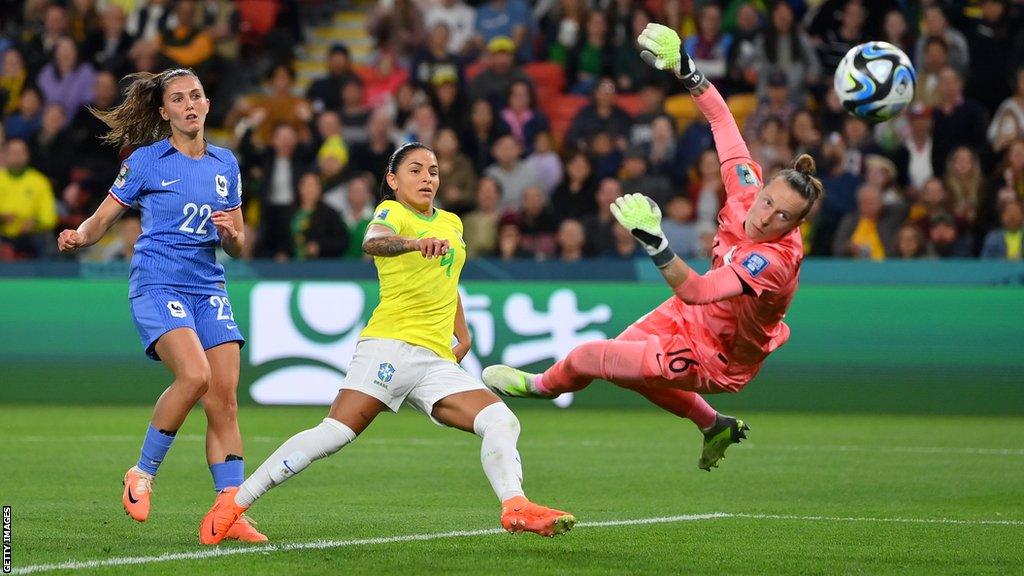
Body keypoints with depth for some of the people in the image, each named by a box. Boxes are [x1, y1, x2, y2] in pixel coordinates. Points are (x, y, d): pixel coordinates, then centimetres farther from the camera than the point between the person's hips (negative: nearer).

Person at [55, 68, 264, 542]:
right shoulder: (146, 161, 1)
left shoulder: (225, 164, 14)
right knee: (194, 375, -27)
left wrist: (230, 233, -4)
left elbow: (236, 246, 19)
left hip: (208, 289, 5)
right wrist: (77, 237, -19)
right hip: (157, 285, -5)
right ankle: (143, 474, -9)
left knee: (224, 397, -5)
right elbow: (101, 220, 2)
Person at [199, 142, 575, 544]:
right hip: (390, 344, -7)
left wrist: (463, 336, 31)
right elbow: (372, 243, -25)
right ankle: (235, 501, -12)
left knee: (502, 422, -10)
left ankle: (515, 507, -24)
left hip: (437, 360, 7)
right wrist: (415, 243, -44)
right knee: (334, 433, -18)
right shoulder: (392, 212, 1)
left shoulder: (451, 223, 23)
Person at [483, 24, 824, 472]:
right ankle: (714, 426, 51)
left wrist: (654, 241, -62)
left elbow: (694, 291, -50)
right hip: (688, 316, 8)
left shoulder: (775, 260, -40)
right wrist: (685, 71, -15)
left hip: (713, 360, -8)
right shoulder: (748, 192, -20)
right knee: (629, 359, 32)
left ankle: (545, 384, 40)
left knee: (590, 357, 2)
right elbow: (721, 120, -8)